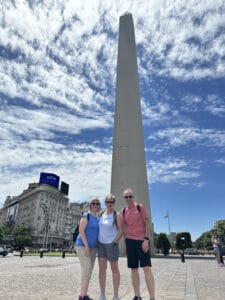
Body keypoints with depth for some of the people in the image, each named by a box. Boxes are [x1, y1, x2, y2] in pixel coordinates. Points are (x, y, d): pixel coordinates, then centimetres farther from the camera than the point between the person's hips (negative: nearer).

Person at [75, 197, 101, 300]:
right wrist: (86, 245, -21)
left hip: (93, 247, 7)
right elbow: (81, 231, -16)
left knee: (89, 270, 9)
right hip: (83, 245, -7)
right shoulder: (86, 216, -10)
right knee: (87, 268, -14)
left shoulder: (98, 218, 11)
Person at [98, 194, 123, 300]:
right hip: (101, 244, 5)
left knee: (114, 269, 4)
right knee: (102, 268, 6)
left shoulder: (117, 215, -8)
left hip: (111, 244, -5)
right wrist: (97, 240, 8)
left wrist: (115, 241, -15)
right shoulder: (101, 214, 7)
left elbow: (121, 230, -9)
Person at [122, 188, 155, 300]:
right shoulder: (124, 211, 8)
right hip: (130, 241, 4)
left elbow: (147, 224, -6)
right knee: (134, 269, 9)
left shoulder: (140, 207, -4)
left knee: (147, 268, -7)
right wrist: (125, 243, 12)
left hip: (142, 241, -4)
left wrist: (146, 239, -14)